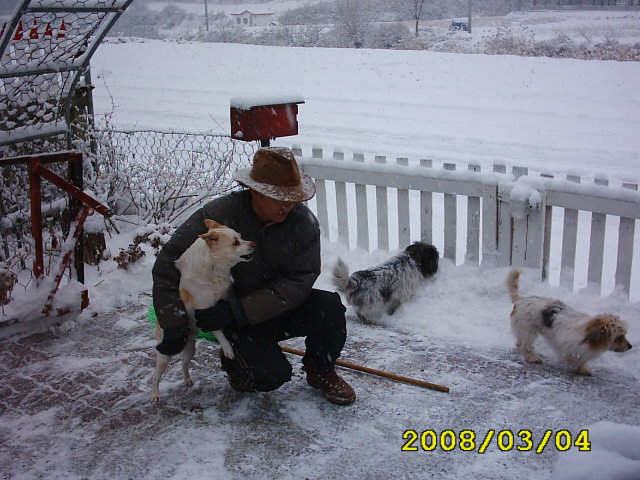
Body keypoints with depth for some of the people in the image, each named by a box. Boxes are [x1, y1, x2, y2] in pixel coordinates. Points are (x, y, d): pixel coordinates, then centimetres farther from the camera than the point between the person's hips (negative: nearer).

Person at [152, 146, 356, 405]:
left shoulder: (303, 221, -14)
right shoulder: (217, 216, -20)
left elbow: (298, 282, -19)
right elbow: (166, 267, -15)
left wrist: (238, 311, -29)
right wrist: (173, 328, -19)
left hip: (281, 308, 3)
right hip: (232, 318, -3)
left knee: (330, 305, -24)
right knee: (271, 375, -24)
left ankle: (320, 370, 5)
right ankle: (235, 358, 12)